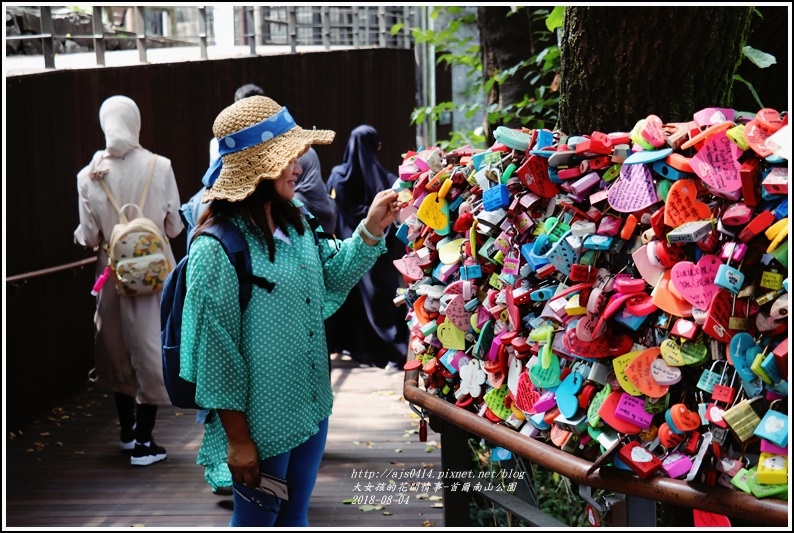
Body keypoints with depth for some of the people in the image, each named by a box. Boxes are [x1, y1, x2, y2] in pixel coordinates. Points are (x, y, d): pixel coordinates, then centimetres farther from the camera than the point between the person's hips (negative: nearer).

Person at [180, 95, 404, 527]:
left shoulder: (294, 223, 2)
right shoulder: (217, 249, -22)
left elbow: (333, 277, 18)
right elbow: (216, 350, -19)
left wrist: (370, 231, 1)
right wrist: (238, 440, -16)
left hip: (311, 407, 7)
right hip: (260, 423, -7)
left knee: (295, 516, 21)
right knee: (256, 520, 10)